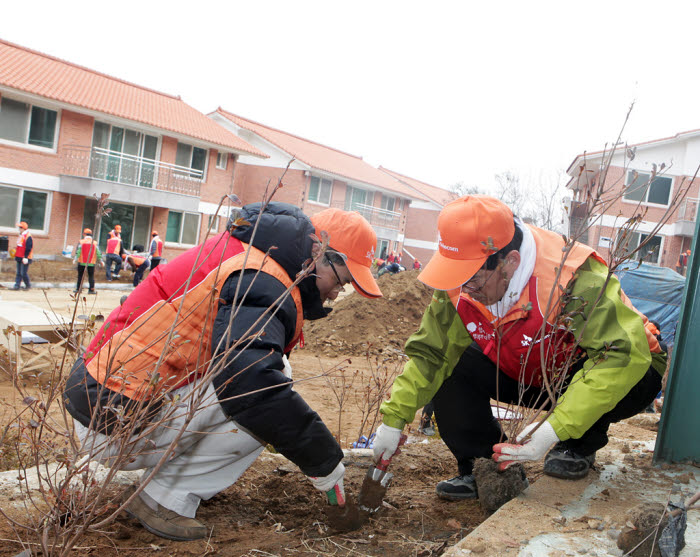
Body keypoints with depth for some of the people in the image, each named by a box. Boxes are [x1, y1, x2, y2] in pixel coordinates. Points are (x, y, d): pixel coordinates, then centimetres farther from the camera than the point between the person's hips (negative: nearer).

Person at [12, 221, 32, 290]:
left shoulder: (28, 237, -14)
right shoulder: (20, 236, 15)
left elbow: (28, 248, -19)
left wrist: (25, 257, -22)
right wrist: (16, 256, 24)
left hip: (24, 259, -9)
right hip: (19, 258, 9)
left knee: (23, 273, -6)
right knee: (18, 273, 9)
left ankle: (28, 285, 11)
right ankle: (17, 285, 12)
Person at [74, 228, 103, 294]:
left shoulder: (81, 242, -4)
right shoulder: (95, 243, -2)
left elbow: (77, 252, -9)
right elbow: (98, 253, 0)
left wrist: (75, 259, -4)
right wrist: (100, 261, 9)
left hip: (81, 262, 0)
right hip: (91, 263, 0)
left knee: (80, 276, 11)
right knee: (91, 276, 6)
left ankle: (78, 289, 14)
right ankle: (91, 289, 4)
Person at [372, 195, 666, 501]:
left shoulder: (576, 280, -37)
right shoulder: (459, 288, -19)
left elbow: (626, 353, -44)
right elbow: (429, 352, -10)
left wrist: (555, 428, -48)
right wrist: (393, 418, -17)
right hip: (526, 376, 4)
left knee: (643, 380, -38)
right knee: (452, 367, -18)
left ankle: (579, 446, -6)